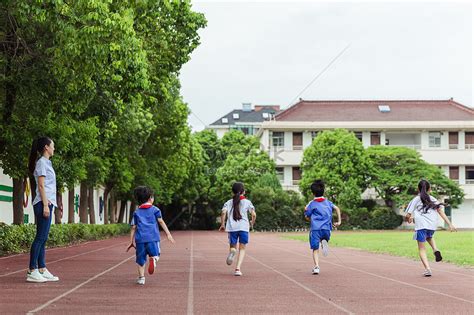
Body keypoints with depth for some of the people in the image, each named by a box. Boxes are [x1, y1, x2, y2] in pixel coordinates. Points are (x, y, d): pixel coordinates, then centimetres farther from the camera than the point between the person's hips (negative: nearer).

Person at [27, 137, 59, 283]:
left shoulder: (46, 162, 20)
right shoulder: (42, 162, -8)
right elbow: (41, 185, -14)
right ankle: (32, 271, -10)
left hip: (47, 203, 10)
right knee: (40, 237, -10)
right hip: (43, 203, -10)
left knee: (43, 238, 8)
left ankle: (42, 270, 10)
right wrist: (45, 205, -19)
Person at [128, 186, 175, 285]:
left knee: (141, 258, 10)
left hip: (140, 238, 2)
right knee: (155, 254, 3)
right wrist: (168, 234, 1)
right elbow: (161, 221, 1)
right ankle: (153, 258, -32)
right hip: (152, 237, -2)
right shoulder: (155, 210, 9)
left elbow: (133, 228, 13)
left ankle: (141, 277, 6)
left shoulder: (136, 212, 16)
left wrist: (132, 241, 15)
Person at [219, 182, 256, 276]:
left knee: (233, 246, 13)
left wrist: (222, 225, 5)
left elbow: (223, 213, -5)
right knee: (242, 248, 8)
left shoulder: (228, 202, 10)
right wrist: (252, 223, 18)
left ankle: (232, 251, -27)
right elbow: (254, 214, -1)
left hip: (232, 227, 1)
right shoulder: (247, 202, 6)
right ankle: (238, 268, -9)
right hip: (244, 227, -1)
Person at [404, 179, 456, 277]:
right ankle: (435, 250, 8)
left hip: (421, 225, -3)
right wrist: (450, 224, 0)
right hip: (433, 225, 3)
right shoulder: (433, 199, 16)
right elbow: (441, 212, 4)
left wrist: (409, 219, 26)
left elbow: (408, 216, 3)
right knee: (429, 237, 36)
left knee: (422, 249, 6)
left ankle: (427, 269, -11)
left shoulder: (415, 200, 8)